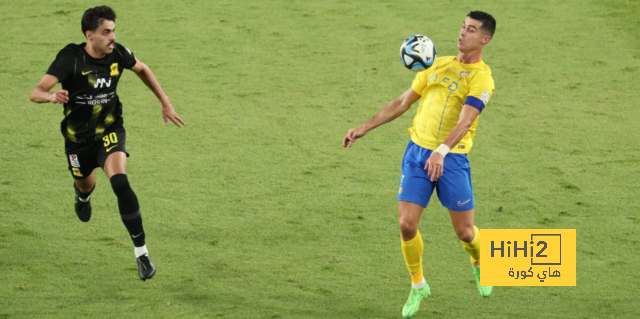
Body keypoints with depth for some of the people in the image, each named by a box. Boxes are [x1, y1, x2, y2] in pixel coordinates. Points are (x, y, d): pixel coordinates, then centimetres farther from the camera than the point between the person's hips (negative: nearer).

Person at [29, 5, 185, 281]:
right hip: (78, 137, 0)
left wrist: (165, 103, 8)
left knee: (120, 183, -25)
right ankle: (83, 194, 67)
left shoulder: (118, 54, -14)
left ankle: (141, 252, -20)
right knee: (86, 186, 23)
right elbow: (36, 92, -31)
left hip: (110, 131, 0)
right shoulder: (70, 58, -24)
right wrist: (52, 96, -55)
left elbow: (142, 70, 10)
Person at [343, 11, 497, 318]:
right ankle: (417, 286, 16)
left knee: (464, 231, 1)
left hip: (451, 158, -4)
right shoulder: (439, 64, 12)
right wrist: (365, 128, 14)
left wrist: (442, 151, -38)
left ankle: (478, 263, 36)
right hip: (417, 151, 4)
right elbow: (402, 102, 18)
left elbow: (465, 121, -23)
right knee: (407, 224, -5)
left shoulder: (481, 77, -7)